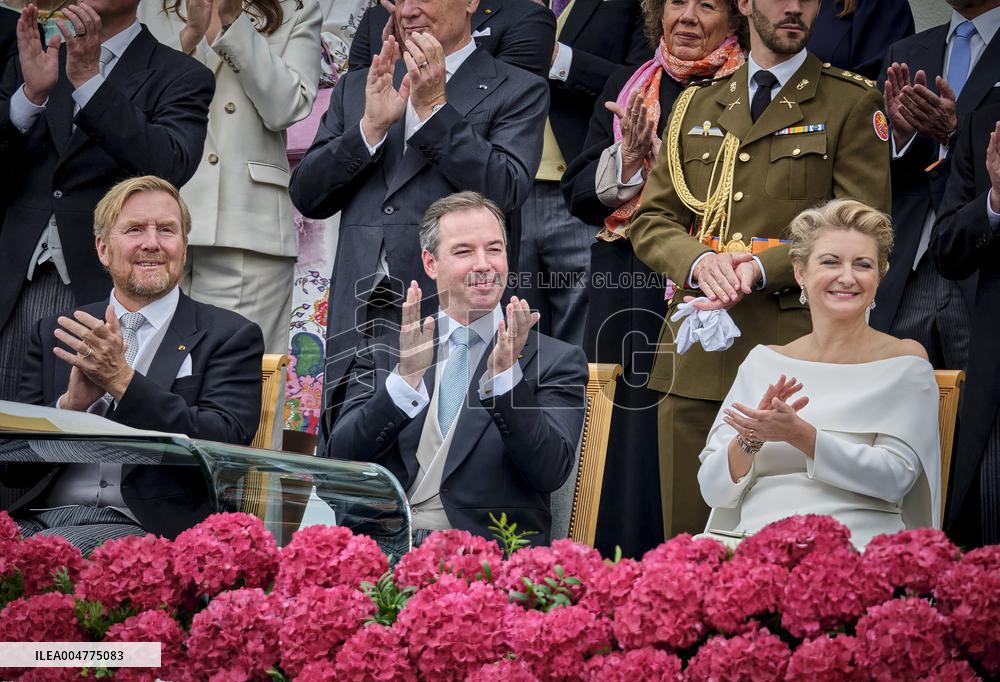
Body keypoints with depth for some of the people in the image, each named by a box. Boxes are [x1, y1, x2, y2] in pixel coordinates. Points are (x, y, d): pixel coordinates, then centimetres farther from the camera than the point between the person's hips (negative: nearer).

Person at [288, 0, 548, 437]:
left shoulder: (517, 92, 7)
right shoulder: (355, 88, 20)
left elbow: (506, 192, -8)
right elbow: (306, 196, 11)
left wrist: (434, 106, -9)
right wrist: (371, 126, -4)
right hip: (358, 327, 4)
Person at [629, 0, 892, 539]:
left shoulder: (853, 105, 6)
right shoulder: (696, 106, 19)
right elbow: (651, 221, 14)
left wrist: (762, 266, -16)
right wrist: (700, 262, -8)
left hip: (793, 349, -4)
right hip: (697, 357, 4)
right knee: (687, 536, 3)